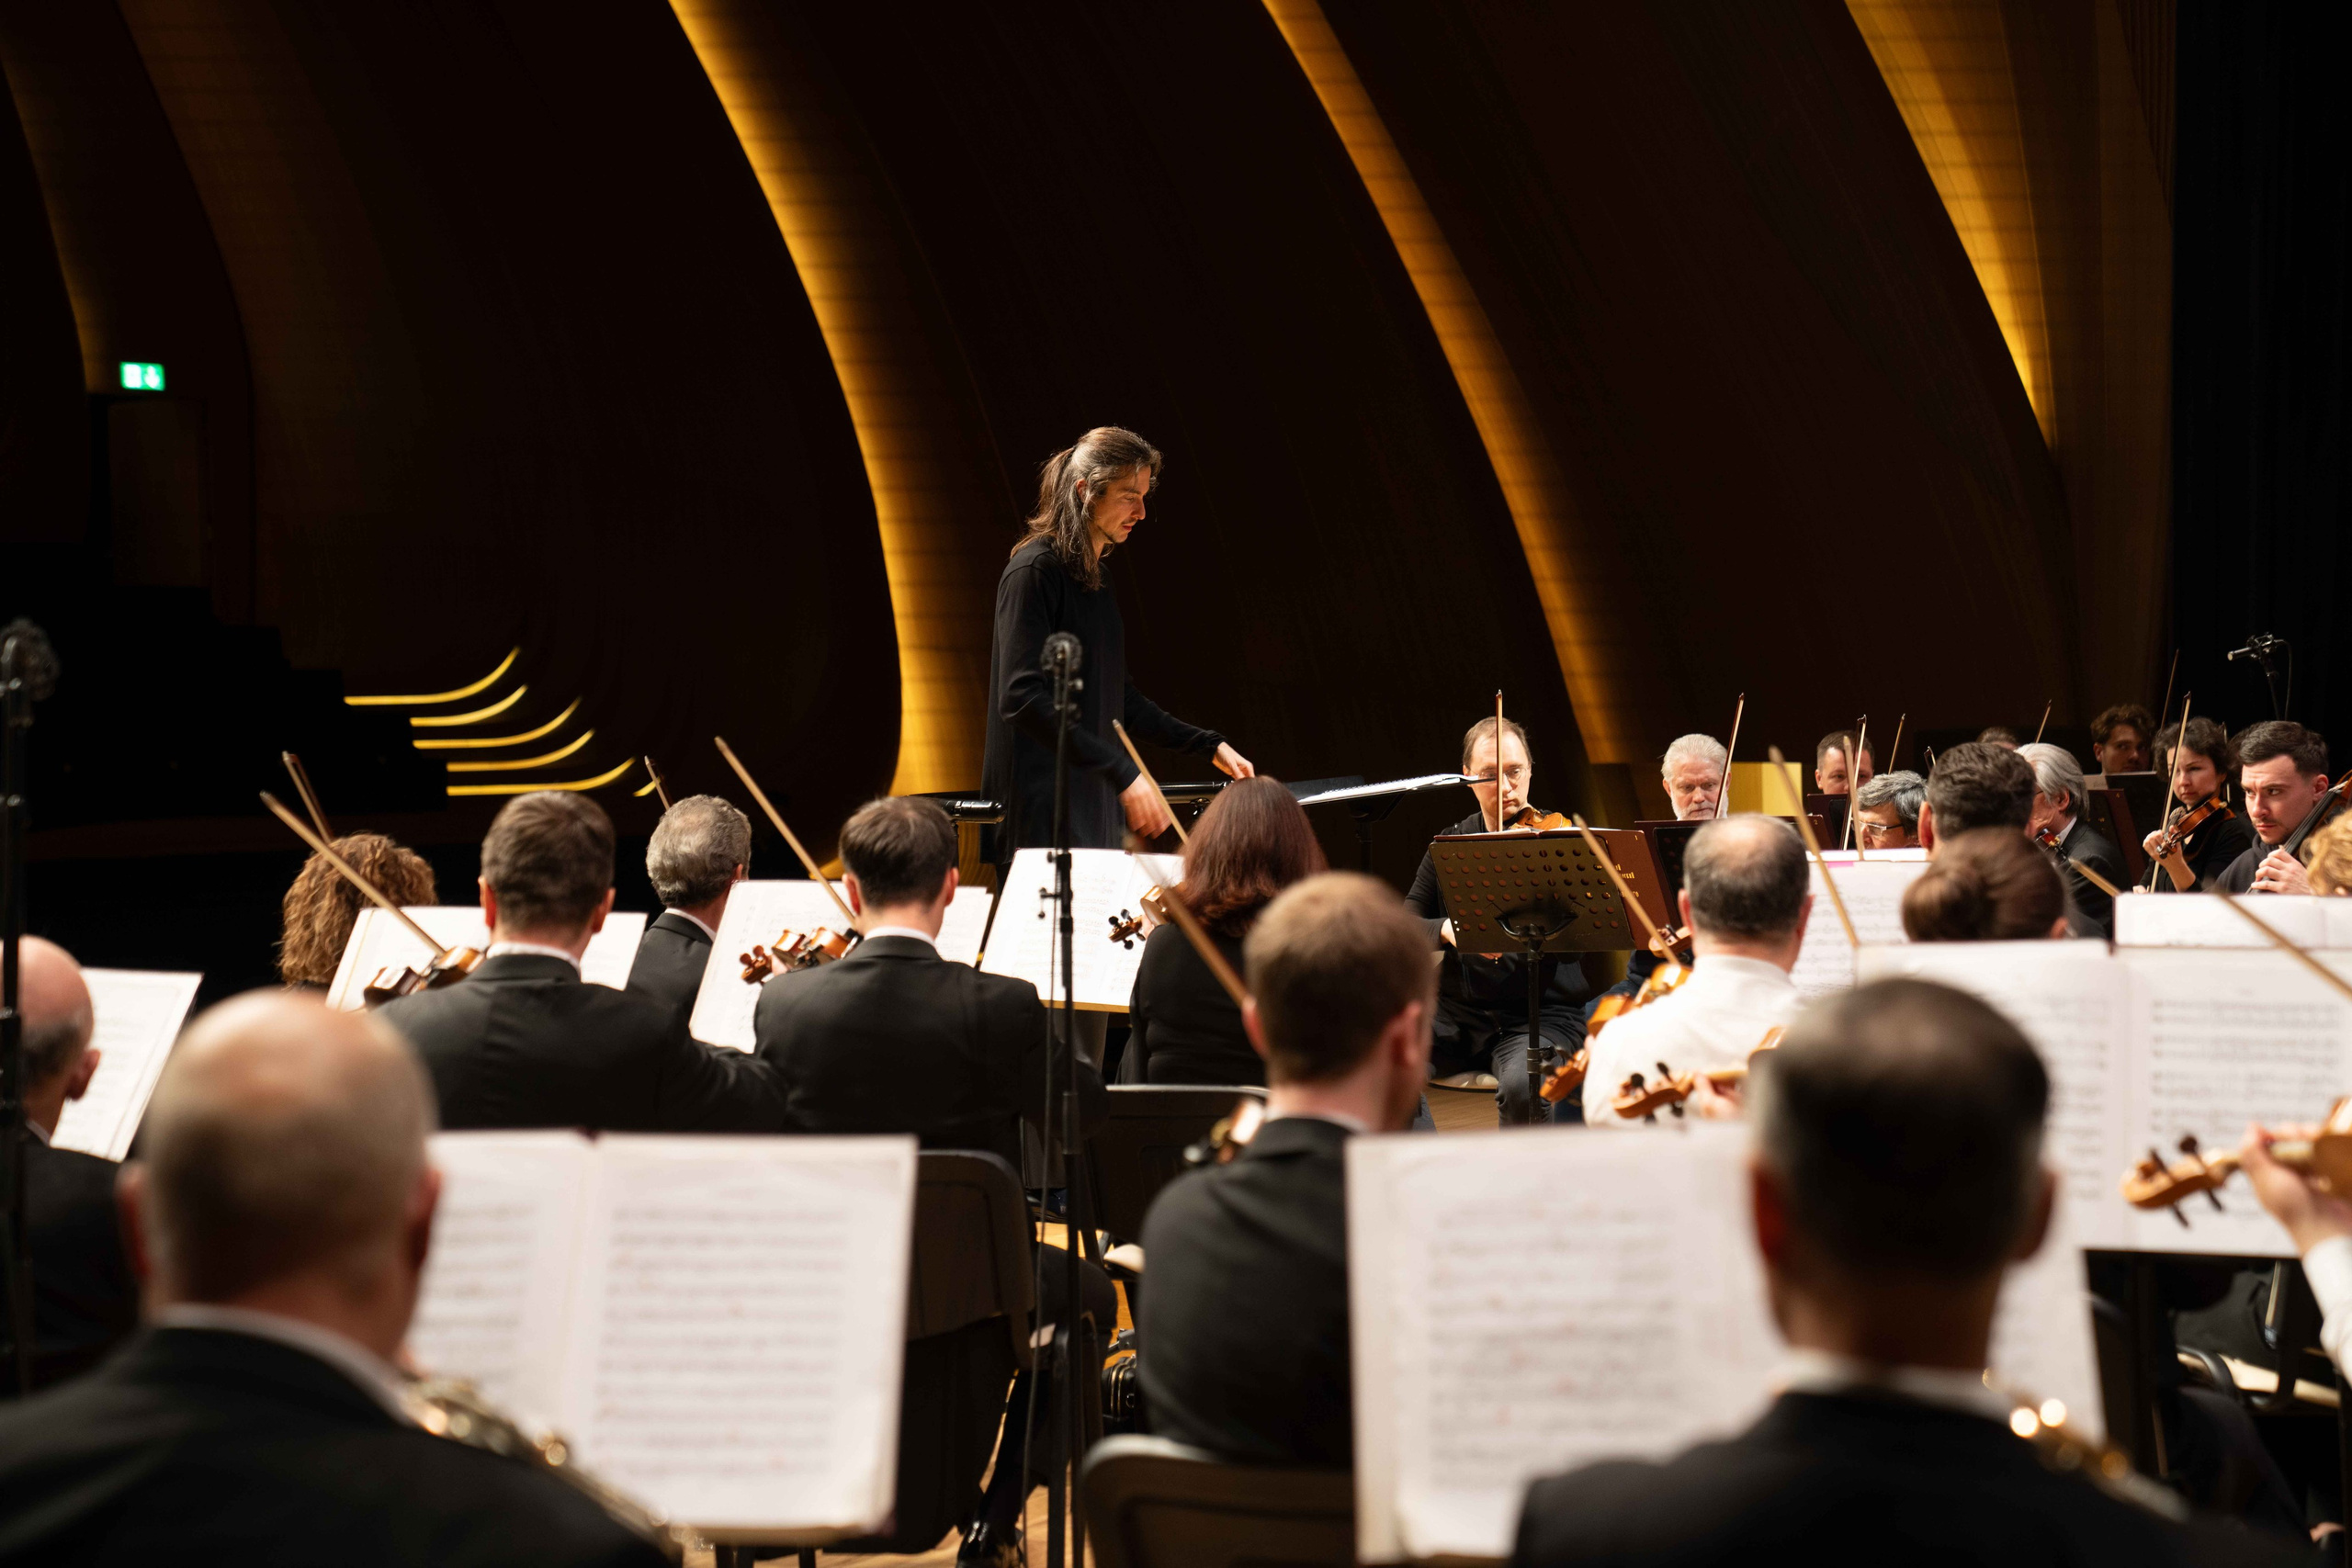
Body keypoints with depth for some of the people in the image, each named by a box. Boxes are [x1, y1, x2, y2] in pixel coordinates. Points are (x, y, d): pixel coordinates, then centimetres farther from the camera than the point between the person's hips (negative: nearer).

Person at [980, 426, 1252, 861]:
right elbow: (1022, 697, -21)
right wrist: (1123, 774, -26)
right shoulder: (1034, 571, -11)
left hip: (1094, 806, 9)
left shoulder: (1096, 579, 17)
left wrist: (1208, 744, 20)